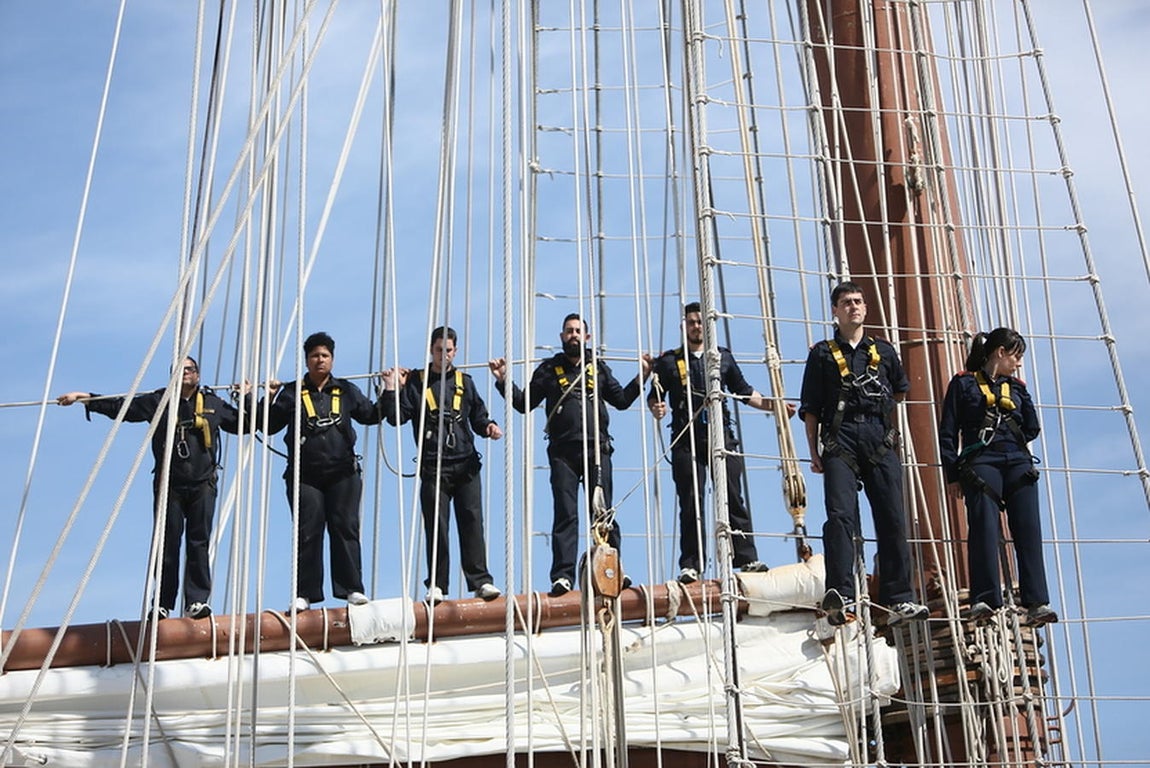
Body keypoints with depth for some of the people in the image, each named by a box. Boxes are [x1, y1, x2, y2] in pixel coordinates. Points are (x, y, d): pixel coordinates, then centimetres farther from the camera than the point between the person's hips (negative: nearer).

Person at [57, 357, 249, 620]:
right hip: (169, 484, -1)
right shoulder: (158, 401, 7)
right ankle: (162, 603, 2)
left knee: (199, 543, -3)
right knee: (167, 543, -3)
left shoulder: (213, 403, 12)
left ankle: (198, 600, -2)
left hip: (202, 485, 1)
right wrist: (85, 398, 2)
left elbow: (241, 425, 22)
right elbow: (120, 407, 7)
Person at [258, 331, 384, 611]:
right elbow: (269, 426, 5)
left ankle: (351, 588, 0)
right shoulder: (292, 393, 6)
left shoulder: (346, 391, 11)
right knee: (308, 533, -3)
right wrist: (268, 399, -9)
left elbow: (372, 415, 20)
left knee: (345, 529, -2)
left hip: (342, 474, 1)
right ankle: (304, 593, -1)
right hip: (305, 476, -1)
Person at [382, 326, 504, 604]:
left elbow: (478, 416, 18)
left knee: (472, 521, -4)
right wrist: (392, 389, -8)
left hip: (466, 464, 2)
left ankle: (481, 581, -2)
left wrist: (488, 427, -2)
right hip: (433, 466, -2)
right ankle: (436, 585, 3)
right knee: (436, 526, -3)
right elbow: (396, 417, 2)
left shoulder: (464, 381, 16)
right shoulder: (415, 382, 8)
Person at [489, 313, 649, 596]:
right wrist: (504, 381, 2)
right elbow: (524, 403, 14)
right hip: (563, 453, -1)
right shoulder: (549, 369, 14)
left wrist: (641, 377, 13)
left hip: (597, 449, 1)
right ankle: (563, 576, -8)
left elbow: (621, 400, 23)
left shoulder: (598, 367, 18)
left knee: (603, 513, -1)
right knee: (565, 514, -6)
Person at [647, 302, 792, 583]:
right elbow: (654, 397, 8)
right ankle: (690, 565, 0)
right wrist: (656, 408, -14)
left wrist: (771, 405, 12)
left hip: (721, 436, 2)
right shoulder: (669, 361, 11)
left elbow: (743, 391, 22)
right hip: (686, 440, -1)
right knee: (691, 504, -3)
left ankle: (747, 559, 0)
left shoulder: (723, 357, 17)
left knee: (733, 499, -2)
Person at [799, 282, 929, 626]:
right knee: (840, 515, -17)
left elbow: (900, 391, 34)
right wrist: (814, 452, 0)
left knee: (892, 519, -2)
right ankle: (840, 598, -25)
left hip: (880, 441, 3)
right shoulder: (823, 353, 10)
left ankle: (898, 600, 2)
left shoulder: (884, 350, 17)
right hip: (840, 442, -3)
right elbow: (810, 408, 7)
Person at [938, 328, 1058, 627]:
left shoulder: (1016, 387, 24)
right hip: (980, 464, -4)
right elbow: (948, 432, 4)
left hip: (1018, 463, 4)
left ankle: (1036, 603, -16)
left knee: (1028, 529, -9)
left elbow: (1032, 429, 21)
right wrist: (953, 473, -4)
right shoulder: (963, 383, 10)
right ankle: (984, 599, -25)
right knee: (984, 526, -19)